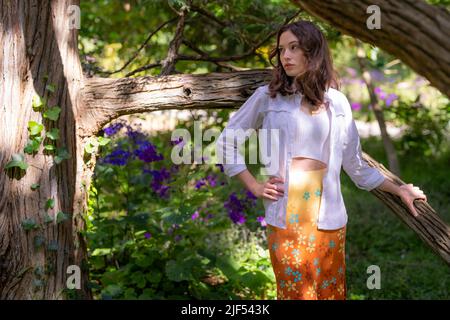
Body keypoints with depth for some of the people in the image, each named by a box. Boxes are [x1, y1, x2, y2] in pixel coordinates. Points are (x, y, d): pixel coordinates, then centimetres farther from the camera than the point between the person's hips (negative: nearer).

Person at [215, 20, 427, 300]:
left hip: (328, 214, 2)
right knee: (295, 291, 1)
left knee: (330, 291, 7)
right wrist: (254, 186, 1)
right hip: (286, 214, -2)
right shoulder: (268, 96, 2)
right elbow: (227, 141, 8)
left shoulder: (337, 102, 8)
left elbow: (355, 163, 15)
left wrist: (398, 189, 15)